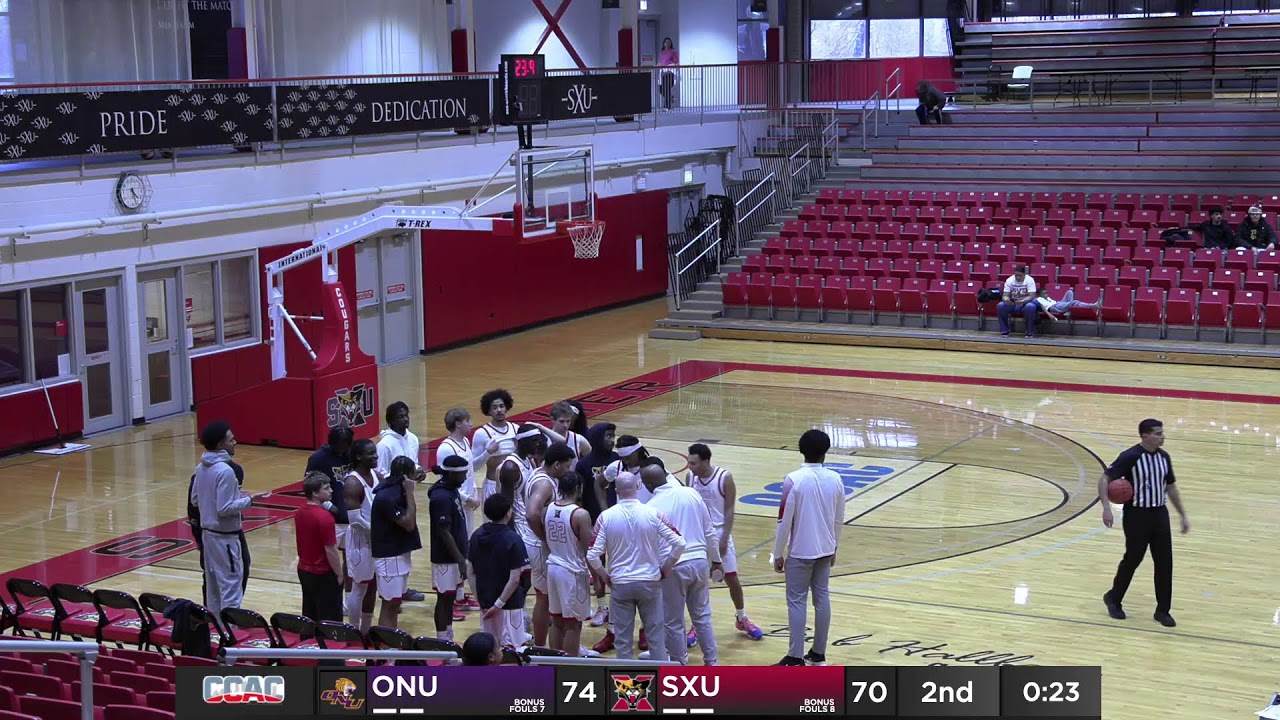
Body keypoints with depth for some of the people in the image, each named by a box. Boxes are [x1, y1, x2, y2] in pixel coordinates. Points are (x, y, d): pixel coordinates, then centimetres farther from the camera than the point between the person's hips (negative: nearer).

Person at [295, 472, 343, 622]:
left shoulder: (300, 513, 3)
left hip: (304, 570, 8)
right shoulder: (324, 517, -22)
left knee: (308, 619, 15)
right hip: (324, 575, -8)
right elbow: (331, 551, -20)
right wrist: (339, 574, -9)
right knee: (330, 621, 1)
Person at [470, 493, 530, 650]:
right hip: (509, 603, -6)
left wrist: (478, 599, 9)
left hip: (485, 601, 6)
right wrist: (499, 604, -15)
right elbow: (514, 579, -20)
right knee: (510, 648, 1)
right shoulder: (513, 540, -16)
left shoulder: (477, 536, 1)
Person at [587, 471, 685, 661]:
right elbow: (679, 543, -10)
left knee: (623, 639, 9)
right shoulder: (653, 513, -8)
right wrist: (665, 569, 4)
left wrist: (603, 575, 6)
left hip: (620, 584, 0)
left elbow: (592, 555, -11)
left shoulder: (606, 517, -8)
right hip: (650, 582, 0)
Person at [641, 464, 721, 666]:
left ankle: (680, 665, 18)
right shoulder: (691, 493, 0)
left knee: (674, 622, 10)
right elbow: (710, 531, 7)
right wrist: (715, 560, 18)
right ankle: (712, 662, 23)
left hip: (673, 567, -5)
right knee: (702, 616, 18)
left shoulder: (653, 507, -13)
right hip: (700, 561, 5)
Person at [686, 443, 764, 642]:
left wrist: (724, 538, -14)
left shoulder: (725, 478, -13)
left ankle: (742, 619, 26)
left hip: (719, 533, -2)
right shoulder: (690, 478, -3)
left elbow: (729, 510, -10)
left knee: (732, 578, 6)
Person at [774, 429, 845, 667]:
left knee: (796, 601, 1)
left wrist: (778, 554, -4)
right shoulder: (835, 479, -2)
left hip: (800, 552, -5)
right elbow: (839, 520, 7)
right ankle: (819, 654, 18)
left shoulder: (794, 480, -16)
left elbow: (784, 521, -13)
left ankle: (796, 658, 1)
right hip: (825, 550, 5)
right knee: (822, 598, 12)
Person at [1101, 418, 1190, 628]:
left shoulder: (1164, 457, 5)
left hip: (1159, 514, 5)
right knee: (1132, 560, 6)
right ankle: (1113, 599, 28)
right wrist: (1106, 507, -28)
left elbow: (1171, 487, 16)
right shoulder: (1130, 457, -15)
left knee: (1164, 563, 3)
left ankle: (1163, 610, 13)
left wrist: (1183, 515, 16)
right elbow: (1104, 479, -15)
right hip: (1137, 515, -5)